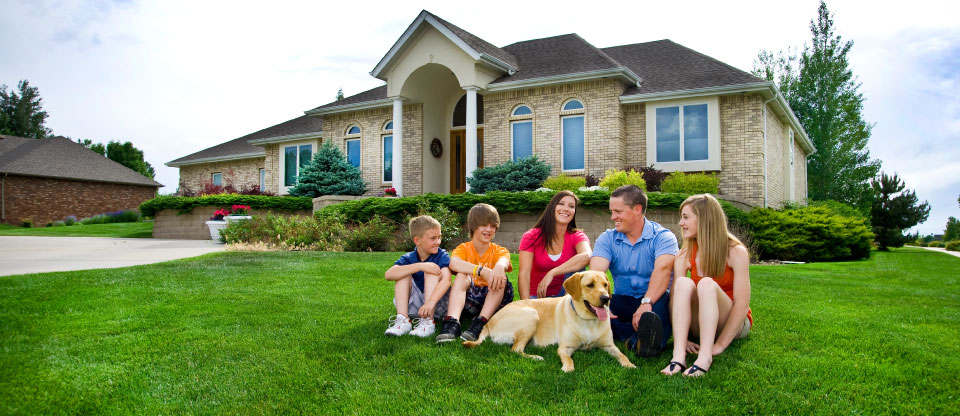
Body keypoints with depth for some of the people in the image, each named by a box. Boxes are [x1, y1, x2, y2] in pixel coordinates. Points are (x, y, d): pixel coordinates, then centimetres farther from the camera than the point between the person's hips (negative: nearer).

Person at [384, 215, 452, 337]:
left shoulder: (441, 256, -8)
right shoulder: (408, 258, -3)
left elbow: (446, 279, -27)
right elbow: (388, 274, -24)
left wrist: (431, 302, -44)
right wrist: (420, 266, -34)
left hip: (437, 305, -2)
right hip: (413, 306, 2)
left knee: (432, 269, -23)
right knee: (404, 272, -14)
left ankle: (428, 322, -34)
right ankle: (403, 319, -28)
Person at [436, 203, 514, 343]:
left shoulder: (499, 251, 4)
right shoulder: (463, 248, 1)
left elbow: (503, 261, -24)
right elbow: (453, 263, -26)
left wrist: (499, 267, -51)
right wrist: (483, 271, -44)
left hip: (494, 302, 1)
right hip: (470, 299, 0)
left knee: (501, 278, -26)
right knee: (462, 276, -25)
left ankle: (479, 324, -38)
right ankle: (451, 323, -41)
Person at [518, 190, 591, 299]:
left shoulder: (577, 237, -3)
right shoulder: (531, 237, -4)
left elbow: (587, 256, -29)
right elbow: (524, 274, -16)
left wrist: (551, 274, -35)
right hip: (536, 296, -3)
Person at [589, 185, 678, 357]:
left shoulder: (663, 237, -4)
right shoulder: (607, 239, 5)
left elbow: (663, 269, -24)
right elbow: (595, 273, -12)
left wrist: (647, 302, -43)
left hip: (654, 300, -3)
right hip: (622, 303, 3)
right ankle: (645, 332, -40)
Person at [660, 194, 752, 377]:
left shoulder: (735, 252, -13)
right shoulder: (685, 255, -4)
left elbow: (742, 305, -18)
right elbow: (675, 296, -14)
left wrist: (719, 345, -23)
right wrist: (682, 339, -26)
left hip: (733, 324, -3)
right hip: (698, 324, 3)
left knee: (706, 283, -31)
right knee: (684, 283, -27)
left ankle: (705, 357, -45)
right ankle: (678, 355, -41)